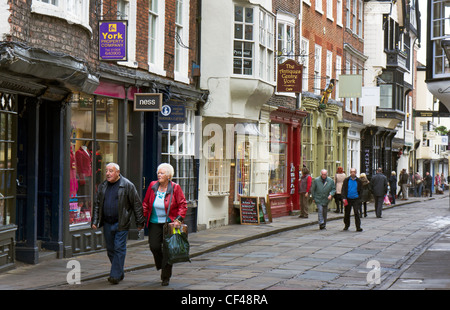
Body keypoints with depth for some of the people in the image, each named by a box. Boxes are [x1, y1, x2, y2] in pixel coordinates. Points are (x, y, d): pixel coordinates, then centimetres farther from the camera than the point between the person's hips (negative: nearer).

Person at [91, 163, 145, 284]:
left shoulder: (127, 186, -6)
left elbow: (137, 205, -3)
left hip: (121, 224, -6)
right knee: (110, 250, 10)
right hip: (107, 224, 6)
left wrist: (140, 222, -3)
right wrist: (95, 221, 9)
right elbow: (97, 205, 16)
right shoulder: (103, 186, 10)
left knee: (119, 249, -6)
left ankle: (115, 275, -4)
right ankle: (120, 273, 24)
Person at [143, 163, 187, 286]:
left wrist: (178, 220, -15)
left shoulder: (175, 188, -7)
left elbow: (183, 205, -4)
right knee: (154, 246, -9)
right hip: (154, 223, 3)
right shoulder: (152, 186, 2)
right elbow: (145, 203, 11)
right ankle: (161, 266, 21)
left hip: (170, 223, -3)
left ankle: (166, 277, 8)